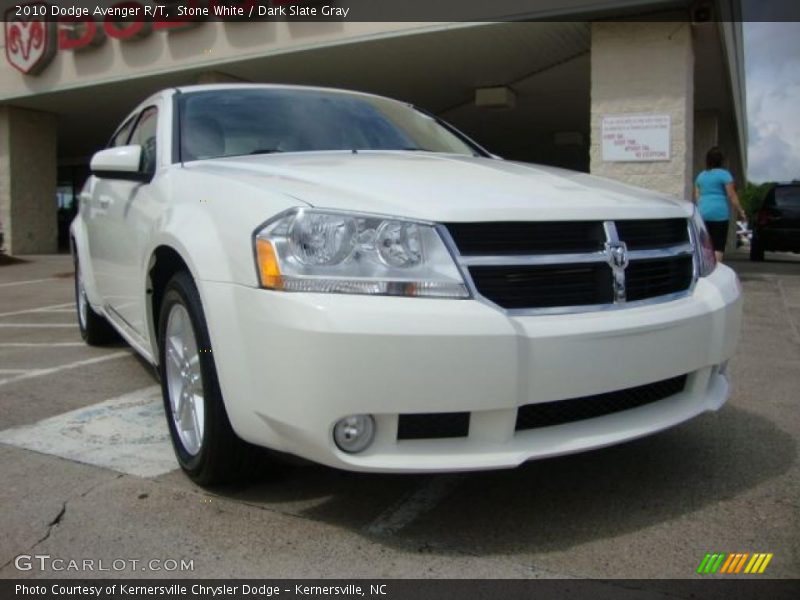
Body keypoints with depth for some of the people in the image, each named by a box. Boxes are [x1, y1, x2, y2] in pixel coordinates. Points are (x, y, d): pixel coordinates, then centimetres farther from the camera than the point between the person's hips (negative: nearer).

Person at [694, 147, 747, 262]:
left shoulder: (701, 176, 14)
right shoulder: (724, 174, -3)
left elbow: (696, 197, 15)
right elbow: (732, 196, -7)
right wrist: (740, 211, -1)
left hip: (703, 214, 5)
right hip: (720, 214, -5)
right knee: (719, 246, -4)